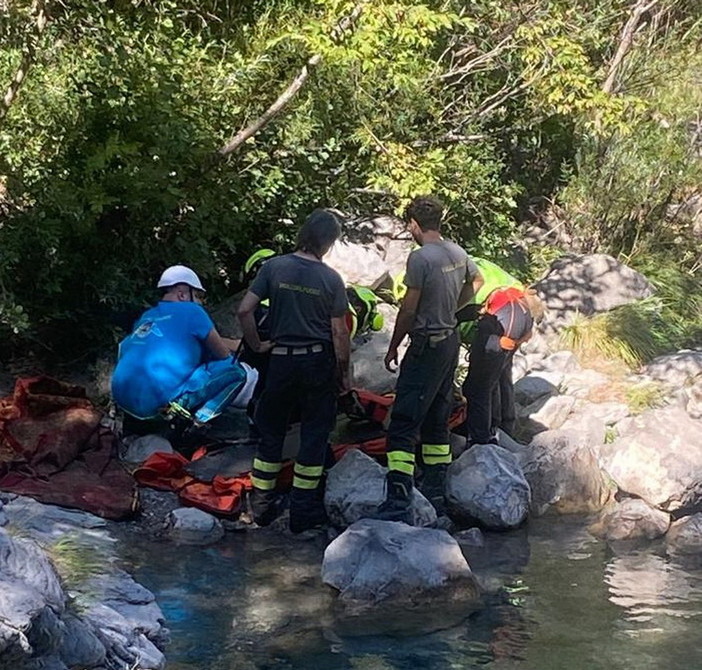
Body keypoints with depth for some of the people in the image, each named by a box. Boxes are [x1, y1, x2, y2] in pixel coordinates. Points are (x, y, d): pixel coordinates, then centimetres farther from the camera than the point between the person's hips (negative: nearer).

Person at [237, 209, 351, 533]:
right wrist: (344, 372, 5)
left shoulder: (274, 267, -6)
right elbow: (339, 332, -6)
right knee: (314, 434, 9)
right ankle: (304, 511, 12)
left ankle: (262, 506, 18)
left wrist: (257, 345, 4)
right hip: (318, 363, -2)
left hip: (280, 361, 2)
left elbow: (244, 310, -10)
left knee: (271, 433, 14)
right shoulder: (330, 279, -10)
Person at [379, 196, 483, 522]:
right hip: (451, 340, 9)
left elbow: (408, 310, -16)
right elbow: (476, 281, 25)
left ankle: (397, 506, -17)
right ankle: (435, 495, 24)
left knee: (403, 427, -10)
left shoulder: (420, 258, -18)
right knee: (437, 421, 17)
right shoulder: (457, 253, 5)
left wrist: (392, 348, -4)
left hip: (426, 345, -9)